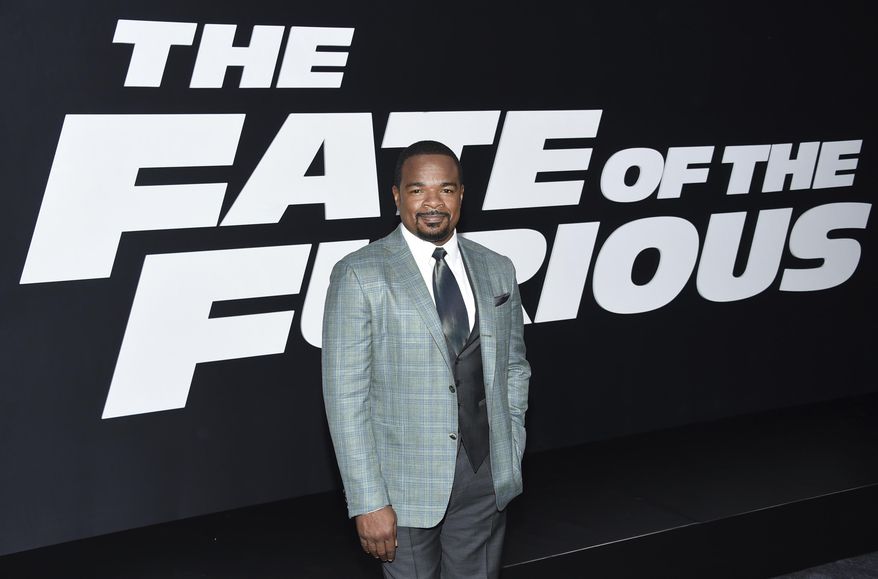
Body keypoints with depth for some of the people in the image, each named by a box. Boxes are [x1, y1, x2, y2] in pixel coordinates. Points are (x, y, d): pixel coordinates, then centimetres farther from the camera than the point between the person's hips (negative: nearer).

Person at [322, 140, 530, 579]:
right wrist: (368, 502, -15)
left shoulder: (497, 271, 6)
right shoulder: (359, 275, -8)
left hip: (487, 477, 4)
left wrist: (511, 458, 7)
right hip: (405, 486, -4)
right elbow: (346, 395, -11)